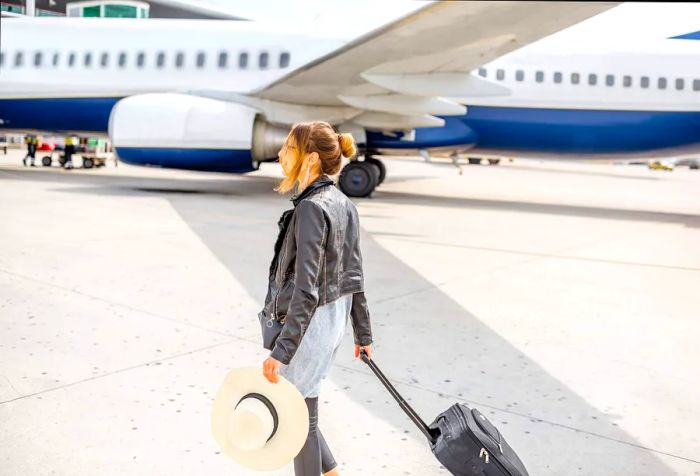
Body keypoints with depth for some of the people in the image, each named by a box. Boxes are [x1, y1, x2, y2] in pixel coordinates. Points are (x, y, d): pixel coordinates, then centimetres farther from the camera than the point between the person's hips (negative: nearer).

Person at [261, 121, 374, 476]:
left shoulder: (311, 208, -21)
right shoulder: (343, 204, 6)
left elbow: (306, 290, -25)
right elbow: (354, 275, 10)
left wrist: (282, 351, -24)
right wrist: (363, 333, 17)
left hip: (309, 323, -9)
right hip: (335, 317, 9)